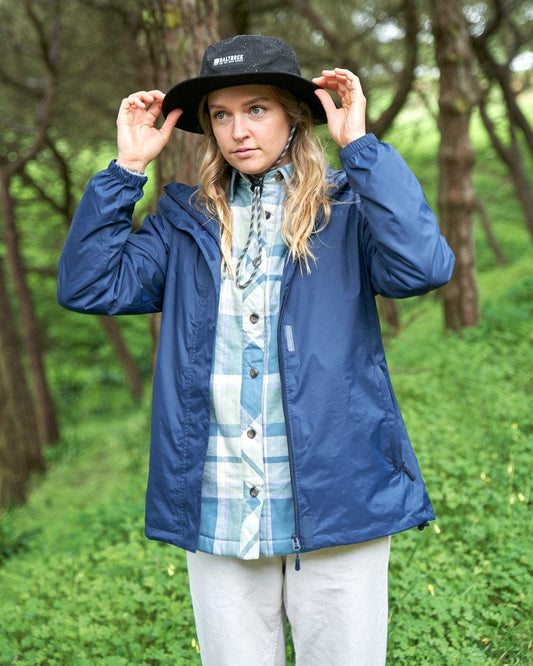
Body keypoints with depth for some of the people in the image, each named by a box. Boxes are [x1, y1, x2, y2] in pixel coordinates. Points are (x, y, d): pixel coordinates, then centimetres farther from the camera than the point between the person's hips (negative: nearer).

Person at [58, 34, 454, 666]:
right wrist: (127, 167, -2)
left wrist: (360, 144, -13)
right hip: (217, 513, 3)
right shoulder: (187, 221, 11)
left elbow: (422, 267, -17)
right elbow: (89, 286, 1)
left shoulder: (345, 209, 2)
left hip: (331, 501, -2)